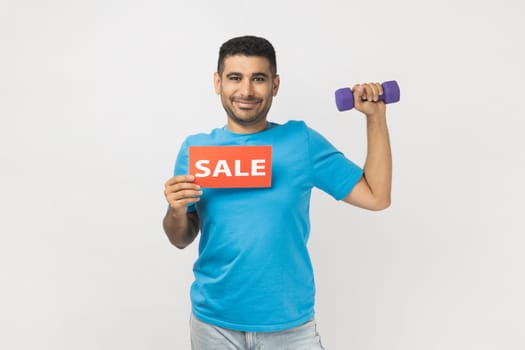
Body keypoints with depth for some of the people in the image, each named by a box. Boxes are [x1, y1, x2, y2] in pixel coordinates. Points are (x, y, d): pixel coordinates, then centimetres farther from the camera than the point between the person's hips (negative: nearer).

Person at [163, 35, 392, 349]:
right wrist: (176, 210, -16)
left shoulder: (301, 140, -4)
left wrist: (376, 116, -6)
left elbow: (376, 197, -4)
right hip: (214, 322, 1)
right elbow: (182, 240, 5)